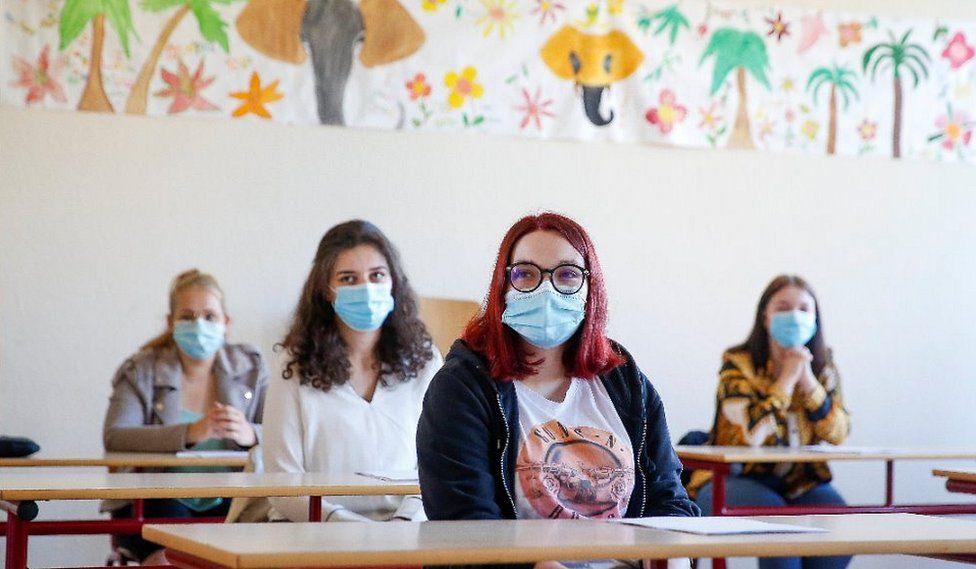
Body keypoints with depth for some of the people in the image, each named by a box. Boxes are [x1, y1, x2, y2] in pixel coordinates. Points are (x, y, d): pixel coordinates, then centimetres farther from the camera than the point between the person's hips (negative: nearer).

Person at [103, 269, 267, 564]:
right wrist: (190, 433, -26)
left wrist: (250, 435, -23)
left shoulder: (250, 366, 12)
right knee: (168, 557, -32)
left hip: (226, 505, 2)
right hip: (156, 503, -2)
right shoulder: (141, 371, 5)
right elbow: (114, 437, -12)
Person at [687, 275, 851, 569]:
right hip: (732, 479, -5)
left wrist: (807, 379, -16)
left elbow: (838, 434, -6)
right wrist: (788, 377, -19)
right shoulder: (738, 364, -10)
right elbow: (750, 434, -25)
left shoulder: (822, 365, 5)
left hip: (799, 482, 5)